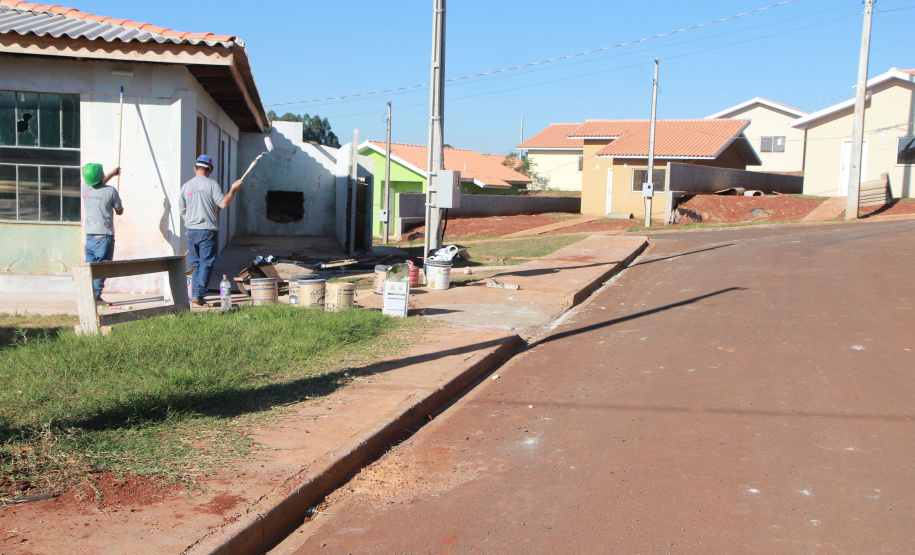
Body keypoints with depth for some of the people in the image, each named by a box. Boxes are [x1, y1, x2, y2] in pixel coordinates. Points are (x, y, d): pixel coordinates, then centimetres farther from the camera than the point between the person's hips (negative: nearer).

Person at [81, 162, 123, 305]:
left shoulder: (85, 189, 5)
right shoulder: (110, 191, -9)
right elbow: (120, 211, 3)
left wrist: (113, 173, 42)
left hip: (89, 235, 5)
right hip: (104, 235, -5)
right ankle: (96, 297, -8)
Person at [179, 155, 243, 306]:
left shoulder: (186, 186, 10)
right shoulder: (211, 184, -6)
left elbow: (183, 211, 15)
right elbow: (223, 204, -12)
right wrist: (233, 189, 0)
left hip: (191, 231, 5)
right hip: (208, 231, -5)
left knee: (195, 263, 14)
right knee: (206, 263, -1)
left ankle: (195, 293, 14)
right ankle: (198, 294, -8)